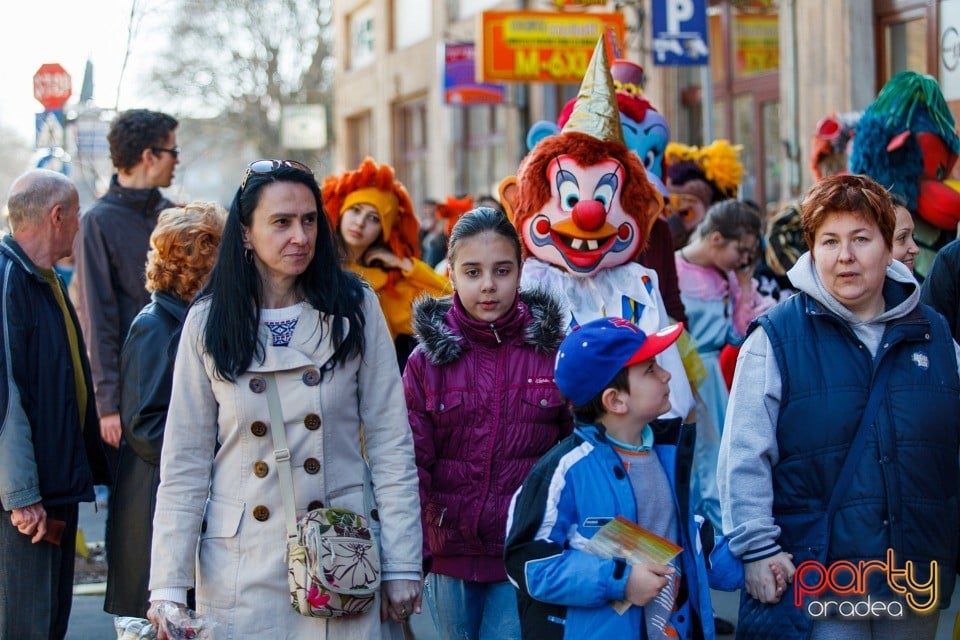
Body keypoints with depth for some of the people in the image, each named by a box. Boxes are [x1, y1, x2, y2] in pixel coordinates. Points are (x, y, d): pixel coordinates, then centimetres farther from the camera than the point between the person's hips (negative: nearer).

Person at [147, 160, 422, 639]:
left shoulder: (354, 308, -2)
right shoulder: (210, 322, -1)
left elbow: (391, 443, -1)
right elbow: (184, 463, 1)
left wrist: (402, 566, -4)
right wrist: (168, 588, -3)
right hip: (243, 569, 0)